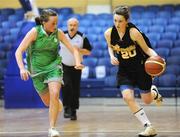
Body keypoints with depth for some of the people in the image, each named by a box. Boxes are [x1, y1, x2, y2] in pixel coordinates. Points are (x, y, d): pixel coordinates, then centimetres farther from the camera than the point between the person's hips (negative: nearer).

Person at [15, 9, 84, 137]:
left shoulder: (58, 33, -12)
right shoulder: (34, 32, -18)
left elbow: (73, 50, -7)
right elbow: (19, 51, -19)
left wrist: (78, 63, -27)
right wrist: (22, 68, -35)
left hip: (53, 67, 0)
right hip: (37, 70, 0)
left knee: (54, 95, -24)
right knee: (48, 102, 12)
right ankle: (58, 104, 51)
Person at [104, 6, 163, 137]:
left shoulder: (133, 32, -24)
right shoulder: (109, 33, -12)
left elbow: (146, 49, -14)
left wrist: (156, 57, -33)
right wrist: (112, 57, -10)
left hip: (141, 68, -3)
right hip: (124, 70, 3)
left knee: (147, 100, 9)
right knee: (127, 97, -21)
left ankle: (154, 92, 50)